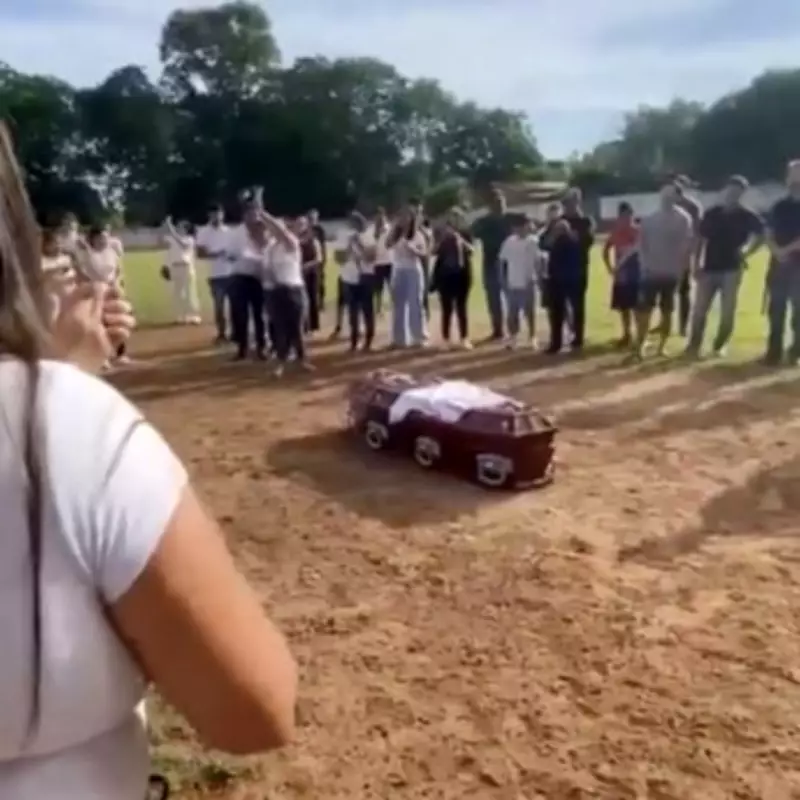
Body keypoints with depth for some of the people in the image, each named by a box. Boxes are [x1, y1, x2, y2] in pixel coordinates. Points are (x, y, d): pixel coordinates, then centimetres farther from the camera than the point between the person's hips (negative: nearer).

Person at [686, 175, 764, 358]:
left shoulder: (747, 216, 0)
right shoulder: (711, 214, 4)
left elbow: (760, 236, 10)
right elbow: (700, 240, 6)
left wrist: (746, 253, -2)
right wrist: (697, 265, 1)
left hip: (731, 269, -1)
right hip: (709, 269, 1)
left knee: (727, 311, 1)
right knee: (699, 310, -1)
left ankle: (719, 346, 14)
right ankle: (694, 345, 8)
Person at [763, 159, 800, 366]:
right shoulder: (779, 207, 11)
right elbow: (769, 236, 6)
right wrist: (777, 251, -12)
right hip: (779, 264, 4)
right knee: (775, 311, 5)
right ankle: (774, 352, 12)